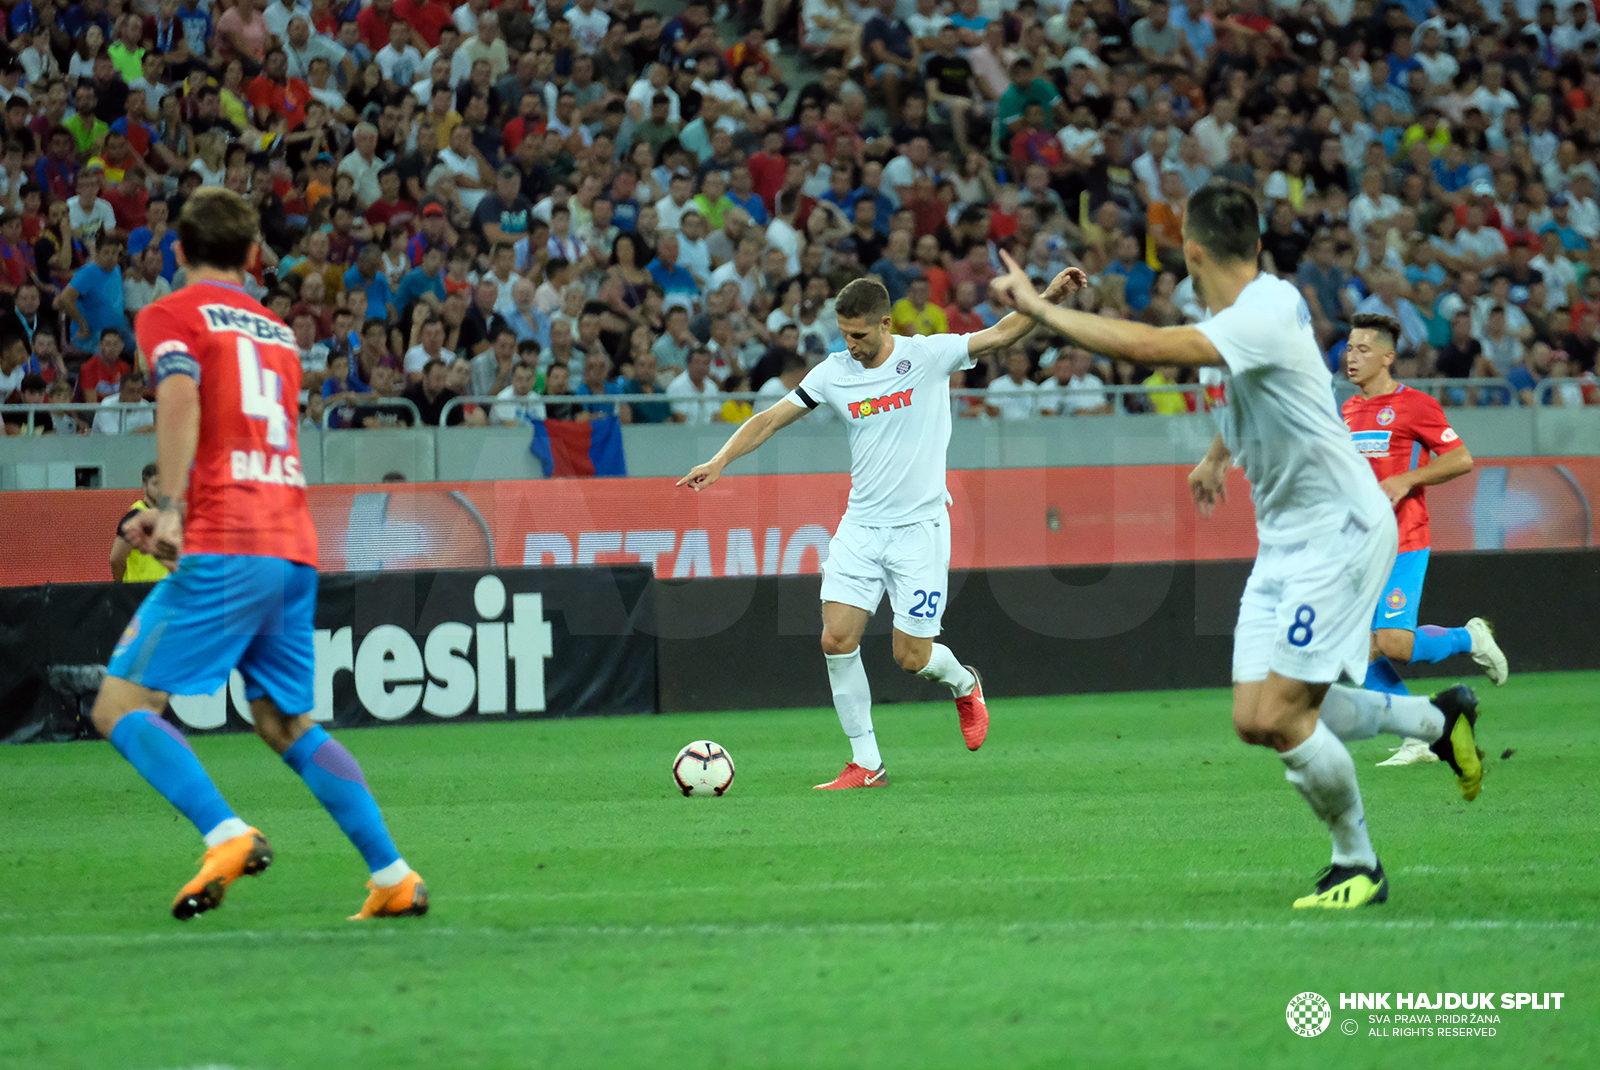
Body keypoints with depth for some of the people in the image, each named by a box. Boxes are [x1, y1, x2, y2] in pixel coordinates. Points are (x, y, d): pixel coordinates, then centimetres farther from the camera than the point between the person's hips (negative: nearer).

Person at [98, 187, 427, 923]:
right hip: (293, 548, 7)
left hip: (221, 553, -7)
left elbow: (181, 395, -16)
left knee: (121, 705, -3)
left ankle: (226, 834, -24)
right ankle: (393, 877, 6)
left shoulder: (171, 316, 3)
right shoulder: (276, 330, 23)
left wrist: (169, 508, -25)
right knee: (287, 724, 16)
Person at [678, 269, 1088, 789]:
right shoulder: (833, 372, 1)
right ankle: (866, 765, 1)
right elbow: (770, 419, 3)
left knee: (911, 656, -3)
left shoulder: (928, 355, -7)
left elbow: (1000, 335, -14)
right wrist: (719, 461, -9)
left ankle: (964, 684, 34)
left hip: (920, 526, -3)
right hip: (861, 526, 3)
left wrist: (1050, 298, -27)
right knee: (837, 639, -10)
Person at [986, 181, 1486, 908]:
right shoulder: (1248, 313, 8)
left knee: (1282, 716, -13)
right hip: (1284, 541, 9)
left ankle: (1358, 866, 7)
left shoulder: (1265, 314, -22)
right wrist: (1217, 456, 45)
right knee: (1257, 721, 4)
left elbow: (1147, 347, -35)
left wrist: (1039, 307, -28)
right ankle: (1437, 718, 24)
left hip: (1341, 531, -9)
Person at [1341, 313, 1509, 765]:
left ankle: (1470, 637, 11)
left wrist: (1406, 480, -16)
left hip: (1401, 545, -7)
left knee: (1393, 643, -17)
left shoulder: (1414, 405, -6)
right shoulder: (1349, 411, 16)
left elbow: (1461, 459, -8)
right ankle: (1418, 742, 7)